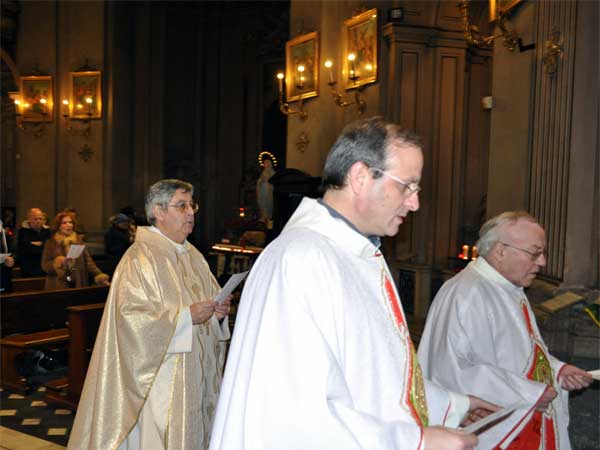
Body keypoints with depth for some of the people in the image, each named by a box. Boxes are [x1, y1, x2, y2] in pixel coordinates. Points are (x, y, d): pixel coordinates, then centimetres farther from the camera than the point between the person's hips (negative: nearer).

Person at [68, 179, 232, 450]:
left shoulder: (193, 256, 11)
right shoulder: (139, 258, -13)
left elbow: (210, 298, 18)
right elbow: (131, 317, -22)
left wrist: (218, 311, -4)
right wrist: (187, 316, -23)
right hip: (159, 378, -7)